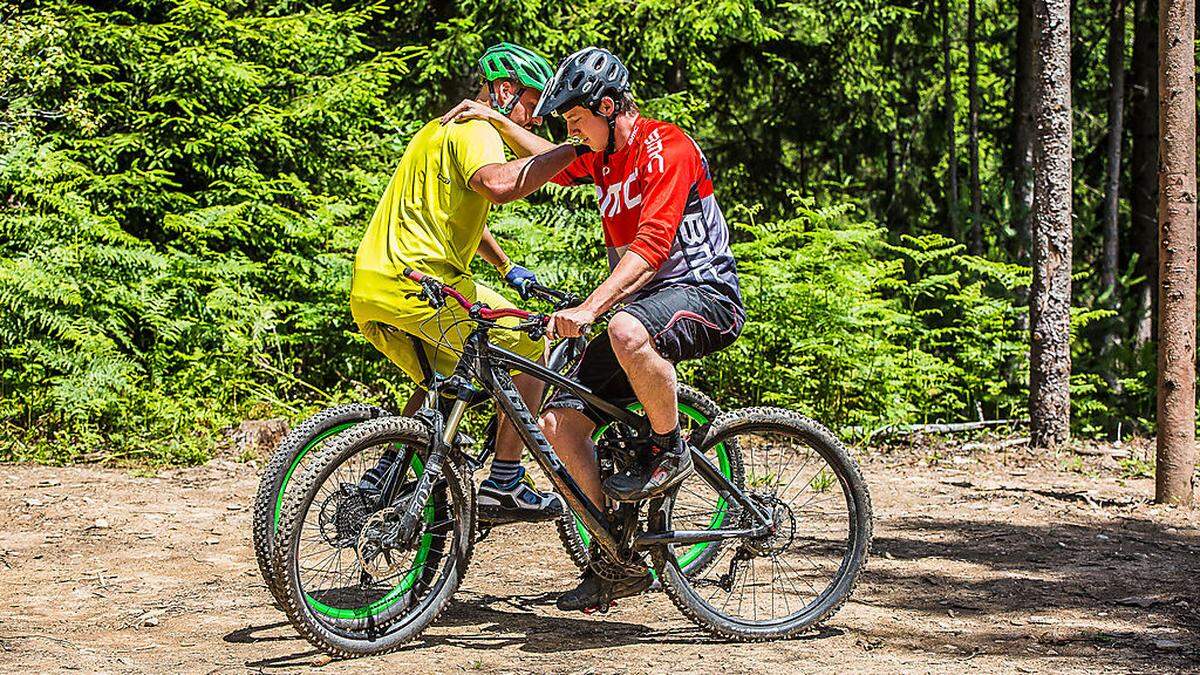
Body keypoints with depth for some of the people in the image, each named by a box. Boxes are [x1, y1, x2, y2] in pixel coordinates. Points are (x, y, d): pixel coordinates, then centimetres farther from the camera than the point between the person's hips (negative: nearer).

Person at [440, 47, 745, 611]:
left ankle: (670, 452, -18)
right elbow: (549, 161, 39)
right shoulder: (604, 160, 15)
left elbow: (651, 246, -25)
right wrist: (495, 121, 29)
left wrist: (588, 309, -35)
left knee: (627, 330, -43)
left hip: (705, 294, -9)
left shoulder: (666, 147, -13)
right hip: (642, 304, 9)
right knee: (559, 421, -6)